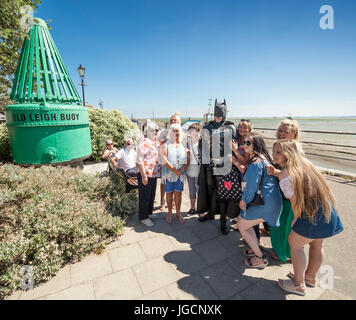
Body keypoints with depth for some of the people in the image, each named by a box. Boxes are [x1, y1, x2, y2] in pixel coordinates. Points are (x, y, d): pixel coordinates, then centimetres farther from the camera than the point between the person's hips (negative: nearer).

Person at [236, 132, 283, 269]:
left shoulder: (256, 163, -24)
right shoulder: (264, 157, 8)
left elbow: (251, 188, -21)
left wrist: (243, 201, -6)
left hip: (265, 203, -9)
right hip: (270, 200, 9)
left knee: (242, 226, 6)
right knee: (241, 219, 20)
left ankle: (260, 258, 20)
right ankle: (256, 248, 35)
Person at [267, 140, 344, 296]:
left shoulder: (285, 175, -20)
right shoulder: (305, 163, 5)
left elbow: (296, 202, -16)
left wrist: (295, 220, -2)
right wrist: (276, 172, 4)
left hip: (313, 215, -8)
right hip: (327, 211, 9)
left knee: (294, 244, 9)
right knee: (316, 244, 23)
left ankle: (299, 285, 26)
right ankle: (311, 277, 46)